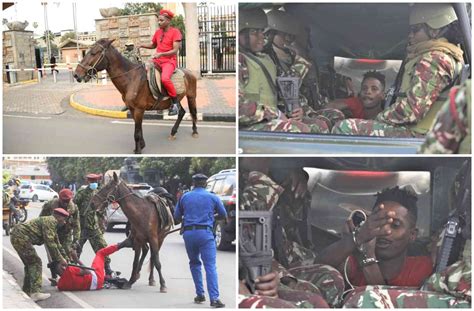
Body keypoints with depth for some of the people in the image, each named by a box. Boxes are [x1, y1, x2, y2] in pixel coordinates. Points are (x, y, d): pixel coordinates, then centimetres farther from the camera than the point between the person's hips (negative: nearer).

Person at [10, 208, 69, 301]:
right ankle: (35, 293, -15)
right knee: (36, 262, -10)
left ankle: (27, 291, 26)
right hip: (21, 237, -11)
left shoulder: (53, 225, 23)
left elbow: (57, 244, 32)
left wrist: (64, 257, 33)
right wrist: (60, 259, -10)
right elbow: (50, 242, -16)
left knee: (30, 263, 18)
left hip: (16, 237, 11)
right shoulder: (50, 221, -9)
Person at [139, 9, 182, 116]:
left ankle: (175, 102, -20)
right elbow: (153, 45, 28)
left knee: (165, 78, -35)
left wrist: (161, 54, -25)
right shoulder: (158, 32, 12)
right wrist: (143, 45, 8)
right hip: (157, 60, 7)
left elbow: (175, 50, -14)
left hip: (169, 61, -7)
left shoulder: (175, 32, -7)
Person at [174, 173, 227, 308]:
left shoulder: (184, 197, 10)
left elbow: (177, 216, 16)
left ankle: (200, 294, 18)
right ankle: (214, 298, -15)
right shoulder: (212, 197, 4)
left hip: (188, 233, 3)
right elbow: (224, 214, 16)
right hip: (205, 233, -2)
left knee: (194, 263, 19)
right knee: (210, 265, -6)